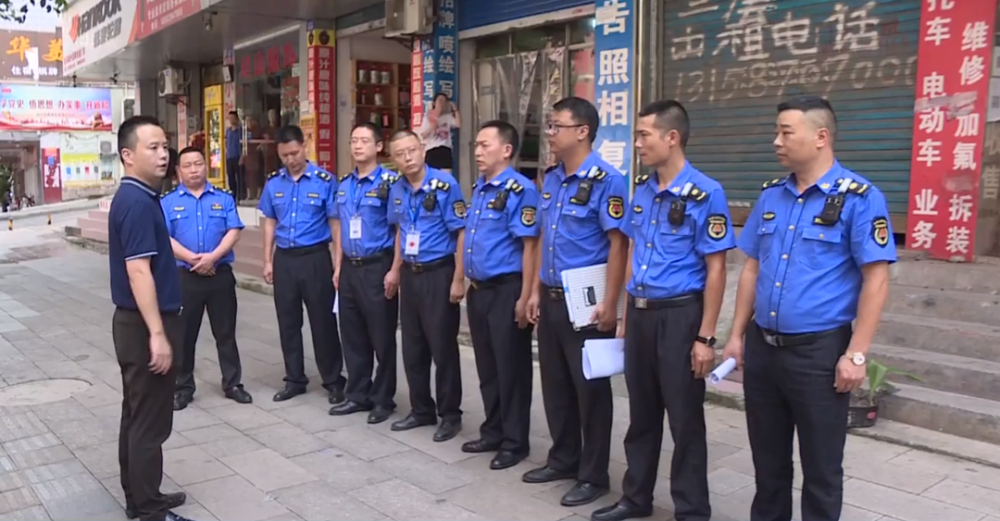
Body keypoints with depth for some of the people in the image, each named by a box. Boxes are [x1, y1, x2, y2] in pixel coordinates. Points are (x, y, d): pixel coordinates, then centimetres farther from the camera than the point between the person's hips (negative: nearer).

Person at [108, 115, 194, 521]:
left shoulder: (135, 197, 12)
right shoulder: (138, 202, -19)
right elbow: (138, 271, -25)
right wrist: (158, 334, -26)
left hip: (136, 322, 10)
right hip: (144, 325, -10)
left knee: (136, 415, 17)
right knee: (150, 421, -1)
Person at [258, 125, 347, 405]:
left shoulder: (325, 180, -8)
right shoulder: (273, 183, 5)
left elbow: (335, 223, -6)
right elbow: (270, 223, 12)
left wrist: (338, 263, -9)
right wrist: (268, 261, 8)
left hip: (315, 257, -4)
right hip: (284, 258, 4)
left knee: (323, 321, 4)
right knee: (288, 321, 11)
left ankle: (333, 381, 16)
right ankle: (295, 379, 25)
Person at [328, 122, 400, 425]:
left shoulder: (389, 182, -10)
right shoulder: (344, 184, 11)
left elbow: (399, 229, -13)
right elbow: (342, 228, 17)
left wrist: (394, 270, -17)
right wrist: (339, 267, 12)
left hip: (377, 267, -6)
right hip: (350, 267, 7)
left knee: (382, 337, 3)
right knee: (352, 335, 13)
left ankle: (383, 399, 16)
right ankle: (358, 395, 26)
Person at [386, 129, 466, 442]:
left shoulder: (445, 184, -13)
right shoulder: (397, 190, 6)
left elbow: (462, 232, -14)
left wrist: (458, 279, -17)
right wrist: (396, 270, 15)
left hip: (438, 273, -6)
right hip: (410, 275, 7)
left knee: (443, 347, 1)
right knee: (412, 347, 13)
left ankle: (450, 415, 15)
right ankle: (421, 410, 28)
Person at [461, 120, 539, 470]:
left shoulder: (520, 190, -14)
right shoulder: (478, 189, 13)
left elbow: (529, 246, -18)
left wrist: (525, 298, -20)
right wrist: (466, 282, 18)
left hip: (506, 290, -8)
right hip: (478, 290, 9)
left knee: (511, 369, 4)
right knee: (486, 367, 17)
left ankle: (515, 442, 17)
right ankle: (493, 433, 31)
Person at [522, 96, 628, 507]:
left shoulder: (606, 180, -13)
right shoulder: (550, 179, 10)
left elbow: (618, 243, -16)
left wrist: (609, 303, -19)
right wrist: (536, 291, 13)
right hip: (551, 299, 8)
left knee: (590, 389, 5)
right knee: (555, 384, 17)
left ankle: (593, 475, 19)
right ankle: (563, 459, 34)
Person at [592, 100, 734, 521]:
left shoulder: (705, 194, -13)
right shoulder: (641, 190, 7)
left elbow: (716, 269, -12)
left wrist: (705, 337, -14)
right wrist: (627, 315, 14)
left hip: (678, 316, -6)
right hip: (639, 315, 6)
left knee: (685, 420, 7)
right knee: (641, 414, 17)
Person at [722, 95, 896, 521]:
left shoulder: (860, 198, -9)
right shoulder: (771, 195, 8)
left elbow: (876, 280, -12)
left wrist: (856, 354, -15)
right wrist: (737, 335, 10)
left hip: (819, 350, -5)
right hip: (761, 347, 6)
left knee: (820, 466, 10)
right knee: (767, 457, 19)